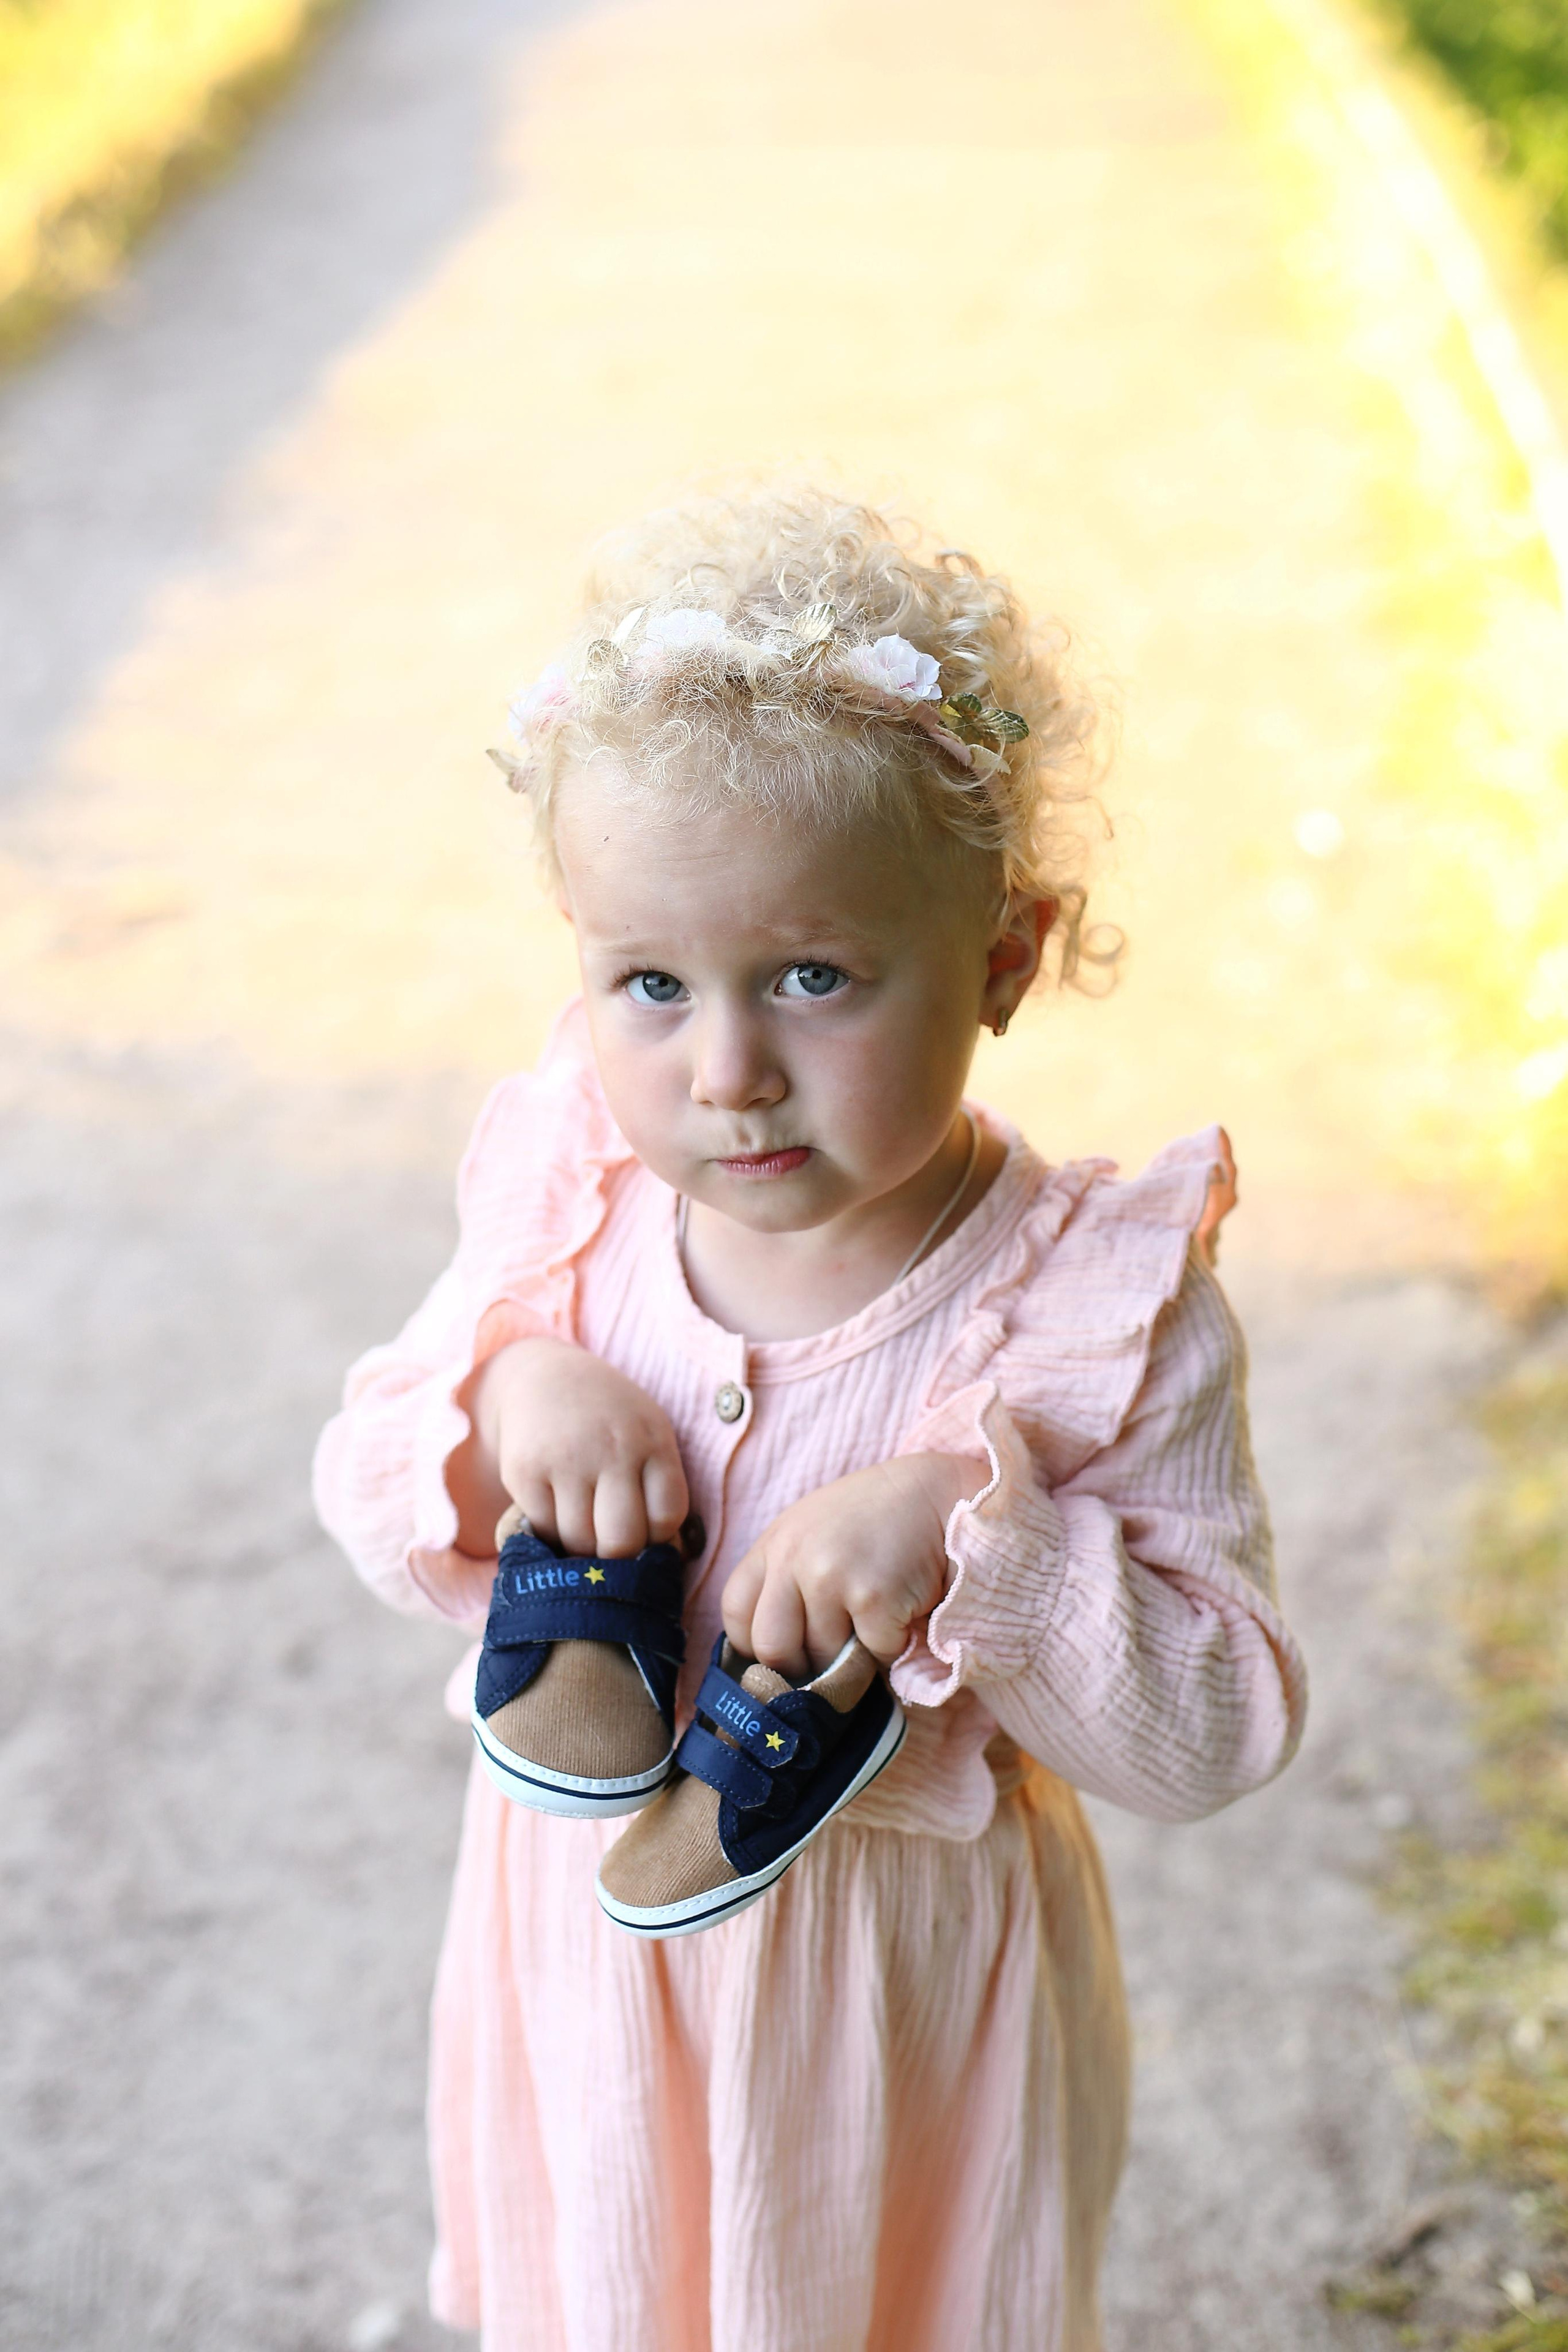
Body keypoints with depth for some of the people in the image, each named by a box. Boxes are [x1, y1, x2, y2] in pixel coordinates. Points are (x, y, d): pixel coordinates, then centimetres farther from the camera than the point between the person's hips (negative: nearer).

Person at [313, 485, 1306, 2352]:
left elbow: (1219, 1732, -21)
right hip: (588, 1934, 3)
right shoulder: (570, 1209, -14)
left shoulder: (1101, 1310, -24)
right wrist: (500, 1407, -23)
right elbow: (370, 1508, -2)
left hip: (903, 1984, -3)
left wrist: (965, 1532, -35)